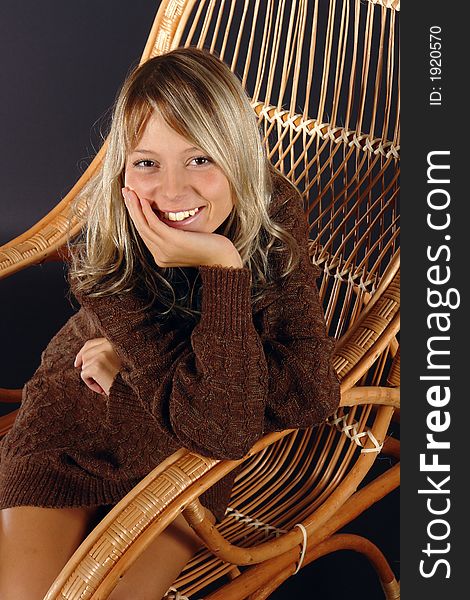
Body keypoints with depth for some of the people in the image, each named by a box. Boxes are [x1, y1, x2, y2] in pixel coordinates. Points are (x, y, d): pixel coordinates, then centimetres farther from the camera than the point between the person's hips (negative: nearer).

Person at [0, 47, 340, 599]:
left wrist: (136, 361, -27)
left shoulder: (274, 213, -23)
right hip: (74, 427, -1)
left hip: (185, 458, 2)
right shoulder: (104, 246, -29)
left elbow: (313, 392, -30)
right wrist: (224, 269, -43)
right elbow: (222, 426, -33)